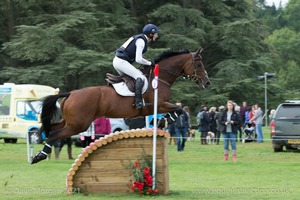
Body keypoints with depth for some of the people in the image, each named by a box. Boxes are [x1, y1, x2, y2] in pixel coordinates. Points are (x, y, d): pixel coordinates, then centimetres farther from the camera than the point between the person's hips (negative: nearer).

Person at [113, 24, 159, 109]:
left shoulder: (140, 39, 18)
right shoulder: (141, 41, -13)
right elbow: (138, 59, -19)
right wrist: (150, 63, -6)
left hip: (117, 60, 11)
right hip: (121, 62, -11)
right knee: (140, 77, -18)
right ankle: (138, 101, -26)